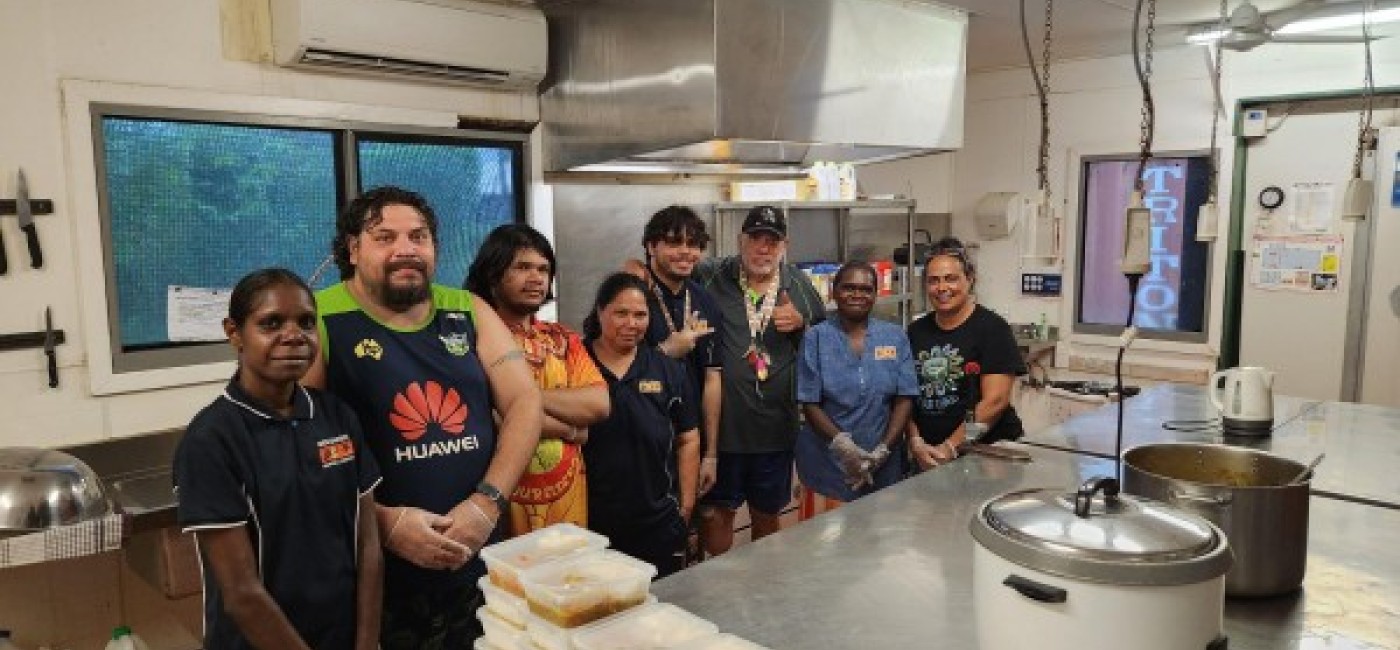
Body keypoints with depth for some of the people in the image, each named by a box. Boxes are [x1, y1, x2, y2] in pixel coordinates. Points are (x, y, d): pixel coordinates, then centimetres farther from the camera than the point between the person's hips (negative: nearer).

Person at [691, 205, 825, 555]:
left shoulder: (799, 284, 5)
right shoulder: (711, 277, -5)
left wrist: (800, 323, -9)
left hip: (775, 426, 3)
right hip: (721, 424, -3)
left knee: (767, 514, 19)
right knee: (716, 512, 8)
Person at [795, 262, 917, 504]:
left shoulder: (895, 337, 5)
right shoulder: (815, 338, -2)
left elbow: (905, 398, 1)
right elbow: (810, 403, -5)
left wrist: (883, 449, -10)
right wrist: (842, 445, -17)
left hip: (883, 465, 2)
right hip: (826, 463, -2)